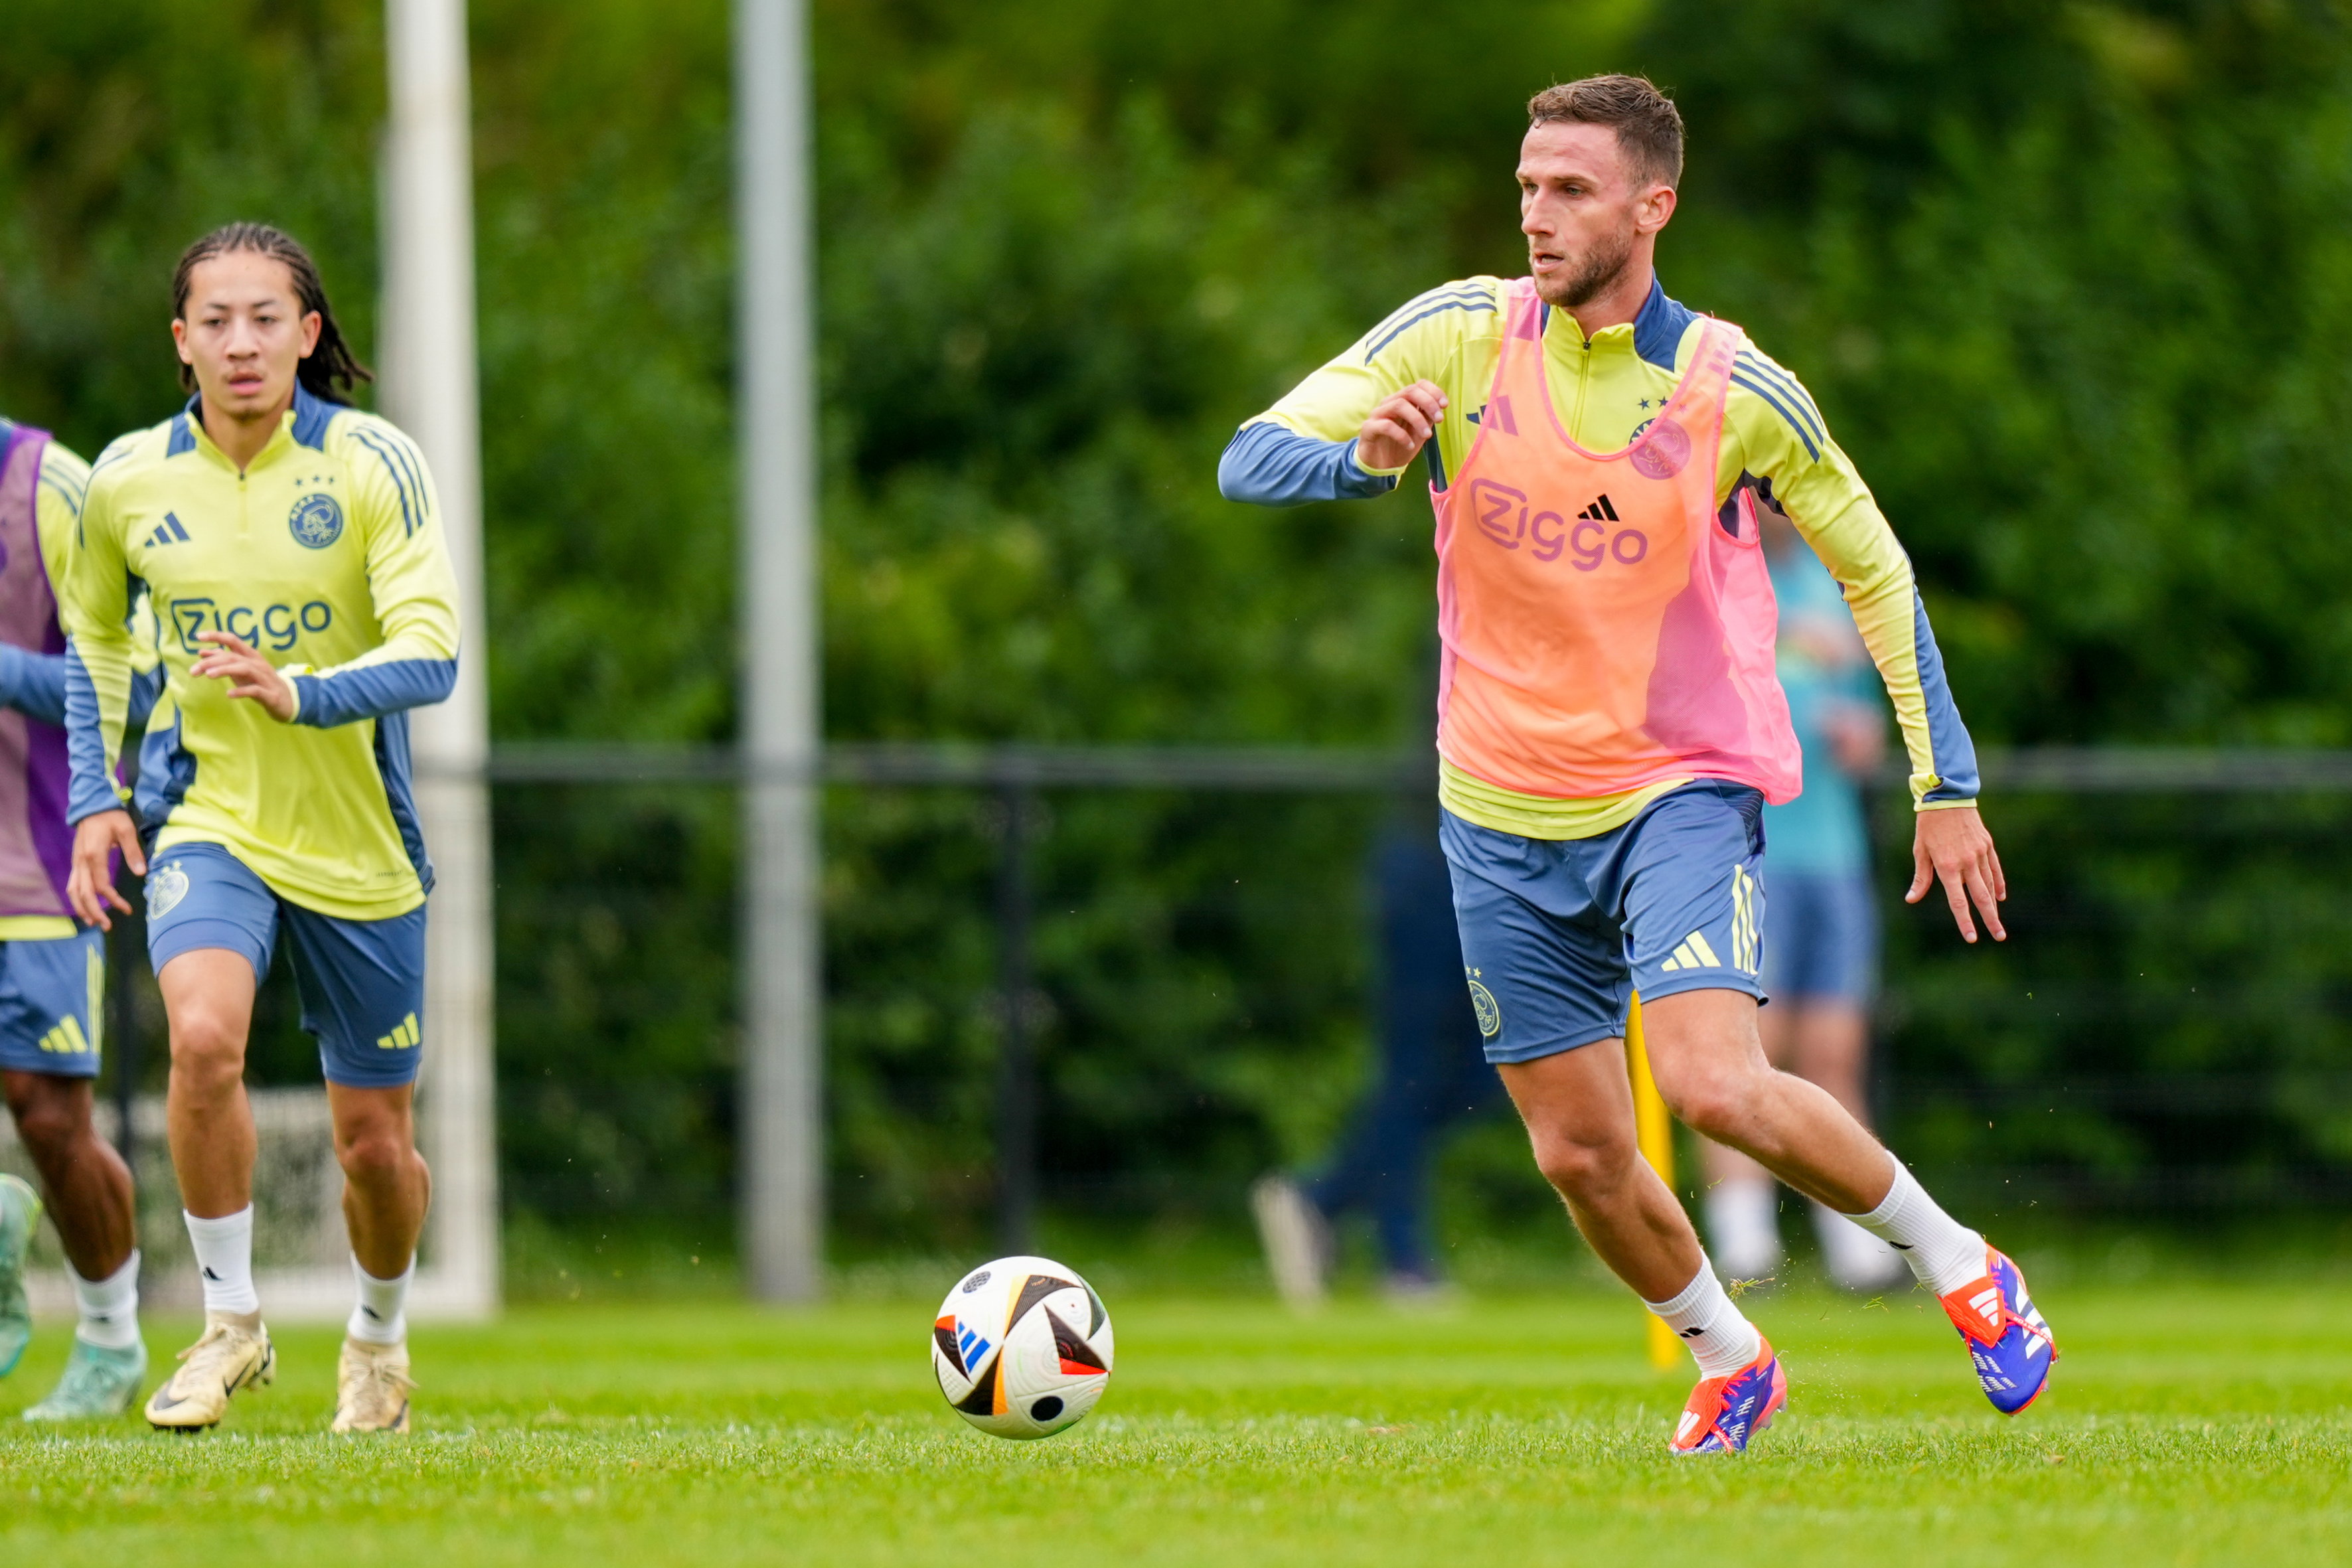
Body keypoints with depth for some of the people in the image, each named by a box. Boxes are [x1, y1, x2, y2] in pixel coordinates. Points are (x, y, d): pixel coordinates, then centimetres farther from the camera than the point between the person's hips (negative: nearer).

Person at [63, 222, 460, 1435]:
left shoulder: (373, 465, -12)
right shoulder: (128, 480, -2)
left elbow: (430, 654, -19)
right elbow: (93, 633, 17)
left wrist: (299, 694, -36)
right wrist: (94, 796, 9)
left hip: (359, 843, -1)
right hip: (207, 821, 1)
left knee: (373, 1142, 8)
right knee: (204, 1038, -29)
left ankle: (380, 1333, 39)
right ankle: (231, 1323, -13)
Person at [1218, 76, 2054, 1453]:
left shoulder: (1734, 388, -9)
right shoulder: (1462, 336, -5)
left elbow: (1874, 566, 4)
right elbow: (1251, 459, -8)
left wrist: (1946, 784, 2)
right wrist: (1365, 457, -31)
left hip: (1684, 788, -3)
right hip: (1505, 814, 3)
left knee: (1715, 1086, -24)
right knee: (1581, 1155, 6)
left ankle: (1959, 1264, -3)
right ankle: (1731, 1361, 31)